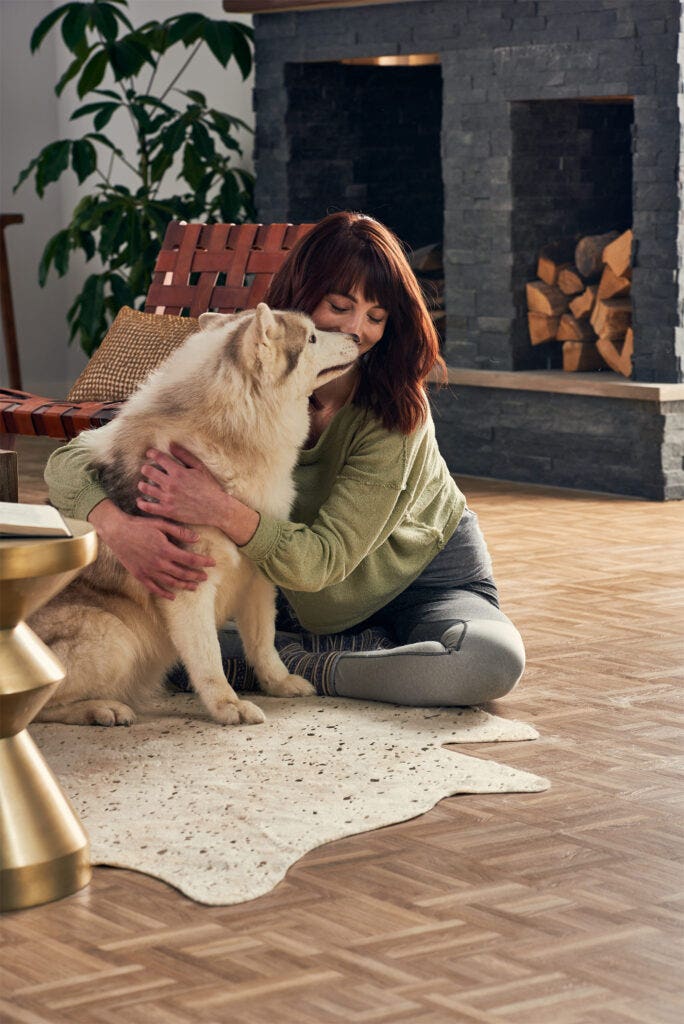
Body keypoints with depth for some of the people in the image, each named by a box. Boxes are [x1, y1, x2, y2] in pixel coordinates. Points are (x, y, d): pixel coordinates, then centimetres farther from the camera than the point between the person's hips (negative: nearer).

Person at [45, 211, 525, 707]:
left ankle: (294, 665, -20)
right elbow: (71, 462, -22)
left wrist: (223, 511, -50)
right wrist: (120, 527, -44)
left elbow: (327, 559, -33)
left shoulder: (397, 411, -26)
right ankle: (365, 651, -11)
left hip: (427, 579, -2)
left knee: (493, 661, -34)